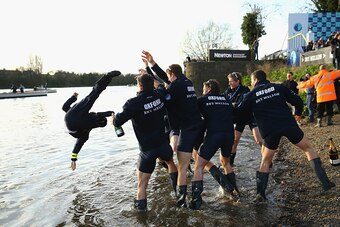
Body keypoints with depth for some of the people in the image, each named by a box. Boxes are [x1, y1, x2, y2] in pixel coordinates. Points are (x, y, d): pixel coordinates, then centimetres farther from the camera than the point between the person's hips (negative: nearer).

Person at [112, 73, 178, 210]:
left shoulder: (133, 103, -19)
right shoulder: (160, 95, -4)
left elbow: (117, 122, -18)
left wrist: (114, 118, 7)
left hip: (147, 149, -4)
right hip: (163, 144, 5)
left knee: (142, 184, 6)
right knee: (170, 162, 35)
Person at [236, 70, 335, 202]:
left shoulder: (251, 95, 8)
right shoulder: (279, 87, 12)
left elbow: (239, 112, 9)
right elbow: (298, 101, 11)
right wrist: (298, 113, 31)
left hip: (269, 130, 0)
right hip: (288, 125, 1)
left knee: (265, 161, 16)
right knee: (308, 148, 22)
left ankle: (260, 193, 8)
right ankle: (325, 182, 17)